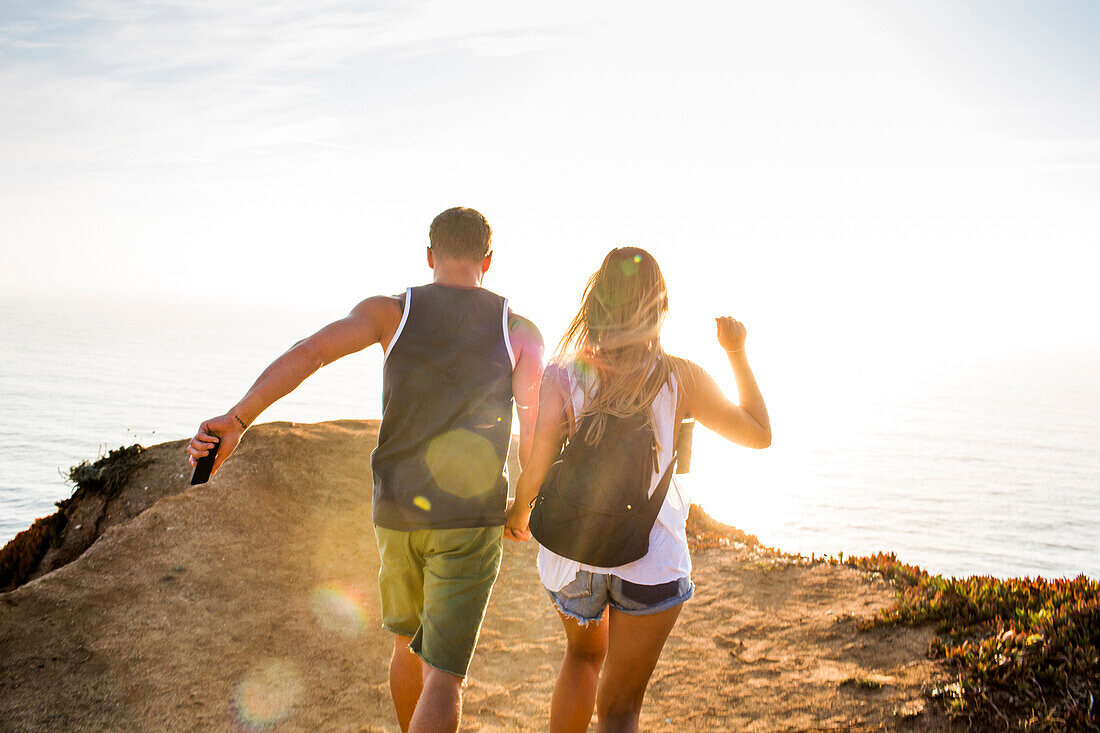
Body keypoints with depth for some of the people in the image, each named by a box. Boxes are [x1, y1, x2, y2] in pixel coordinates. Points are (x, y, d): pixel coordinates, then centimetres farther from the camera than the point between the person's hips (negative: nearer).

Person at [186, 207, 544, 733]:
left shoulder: (390, 312, -1)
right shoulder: (520, 332, -1)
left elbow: (308, 352, -18)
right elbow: (535, 438, -5)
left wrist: (236, 419, -25)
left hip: (396, 513, 3)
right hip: (469, 521, -2)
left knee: (407, 640, 26)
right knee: (444, 674, -2)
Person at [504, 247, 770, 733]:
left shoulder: (562, 374, -8)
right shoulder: (681, 378, -6)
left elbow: (539, 465, -15)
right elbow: (759, 434, 7)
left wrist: (518, 511, 6)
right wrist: (737, 355, 17)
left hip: (573, 553, 2)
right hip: (651, 560, -1)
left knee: (584, 655, 32)